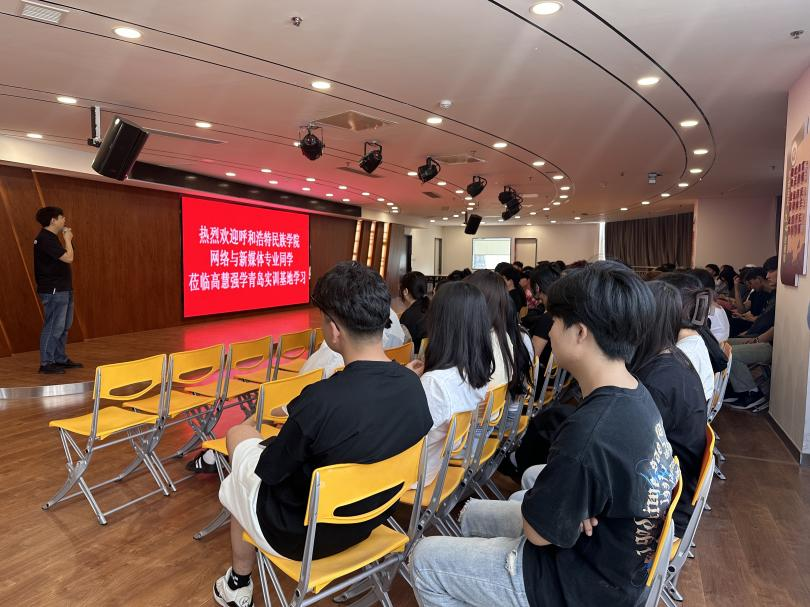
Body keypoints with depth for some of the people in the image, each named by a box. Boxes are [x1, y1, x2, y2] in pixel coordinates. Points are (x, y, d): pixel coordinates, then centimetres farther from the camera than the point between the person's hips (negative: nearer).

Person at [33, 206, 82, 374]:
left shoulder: (50, 238, 16)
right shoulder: (45, 239, -16)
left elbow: (65, 258, 17)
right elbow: (68, 258, -19)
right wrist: (68, 239, -9)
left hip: (62, 289, 11)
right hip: (53, 291, -11)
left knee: (64, 326, 16)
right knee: (54, 327, -7)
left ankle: (60, 359, 25)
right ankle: (46, 363, 0)